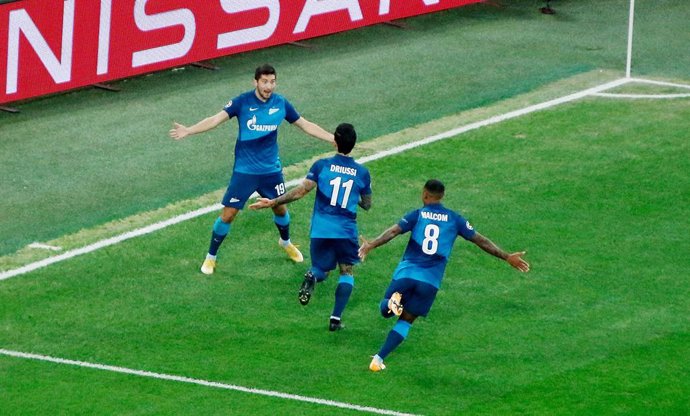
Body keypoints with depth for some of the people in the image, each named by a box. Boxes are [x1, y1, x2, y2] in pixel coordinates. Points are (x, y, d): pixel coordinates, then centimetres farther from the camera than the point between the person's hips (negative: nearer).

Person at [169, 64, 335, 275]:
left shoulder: (281, 104, -4)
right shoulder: (242, 102, -15)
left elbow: (306, 125, 7)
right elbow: (216, 119, -24)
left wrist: (334, 139, 5)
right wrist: (188, 130, -38)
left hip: (271, 170, 3)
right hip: (244, 170, -3)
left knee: (280, 209, 18)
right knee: (228, 214, -4)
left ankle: (285, 242, 50)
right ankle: (211, 257, 14)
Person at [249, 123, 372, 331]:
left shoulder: (322, 165, -4)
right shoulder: (362, 173, 2)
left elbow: (301, 191, -10)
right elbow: (367, 204, 14)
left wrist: (273, 202, -4)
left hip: (321, 229, 0)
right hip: (346, 230, 0)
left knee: (320, 269, 20)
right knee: (347, 272, 15)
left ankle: (312, 277, -19)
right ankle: (336, 317, 0)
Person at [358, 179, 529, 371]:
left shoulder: (417, 215, 4)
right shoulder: (454, 219, 10)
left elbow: (393, 231, -10)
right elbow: (480, 240, 11)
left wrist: (371, 245, -17)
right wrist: (507, 257, 17)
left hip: (406, 273, -2)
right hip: (431, 280, 2)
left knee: (385, 310, 14)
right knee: (406, 320, 11)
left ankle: (392, 302, -23)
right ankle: (379, 358, -1)